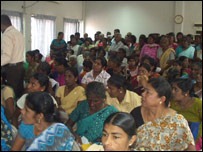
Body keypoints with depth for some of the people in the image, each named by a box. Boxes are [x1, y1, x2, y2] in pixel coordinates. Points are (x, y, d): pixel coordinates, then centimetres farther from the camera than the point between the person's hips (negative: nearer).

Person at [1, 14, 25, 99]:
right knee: (20, 91, 13)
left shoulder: (6, 35, -15)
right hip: (20, 66, 9)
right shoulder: (19, 33, 12)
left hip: (11, 68, -9)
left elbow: (6, 57, -24)